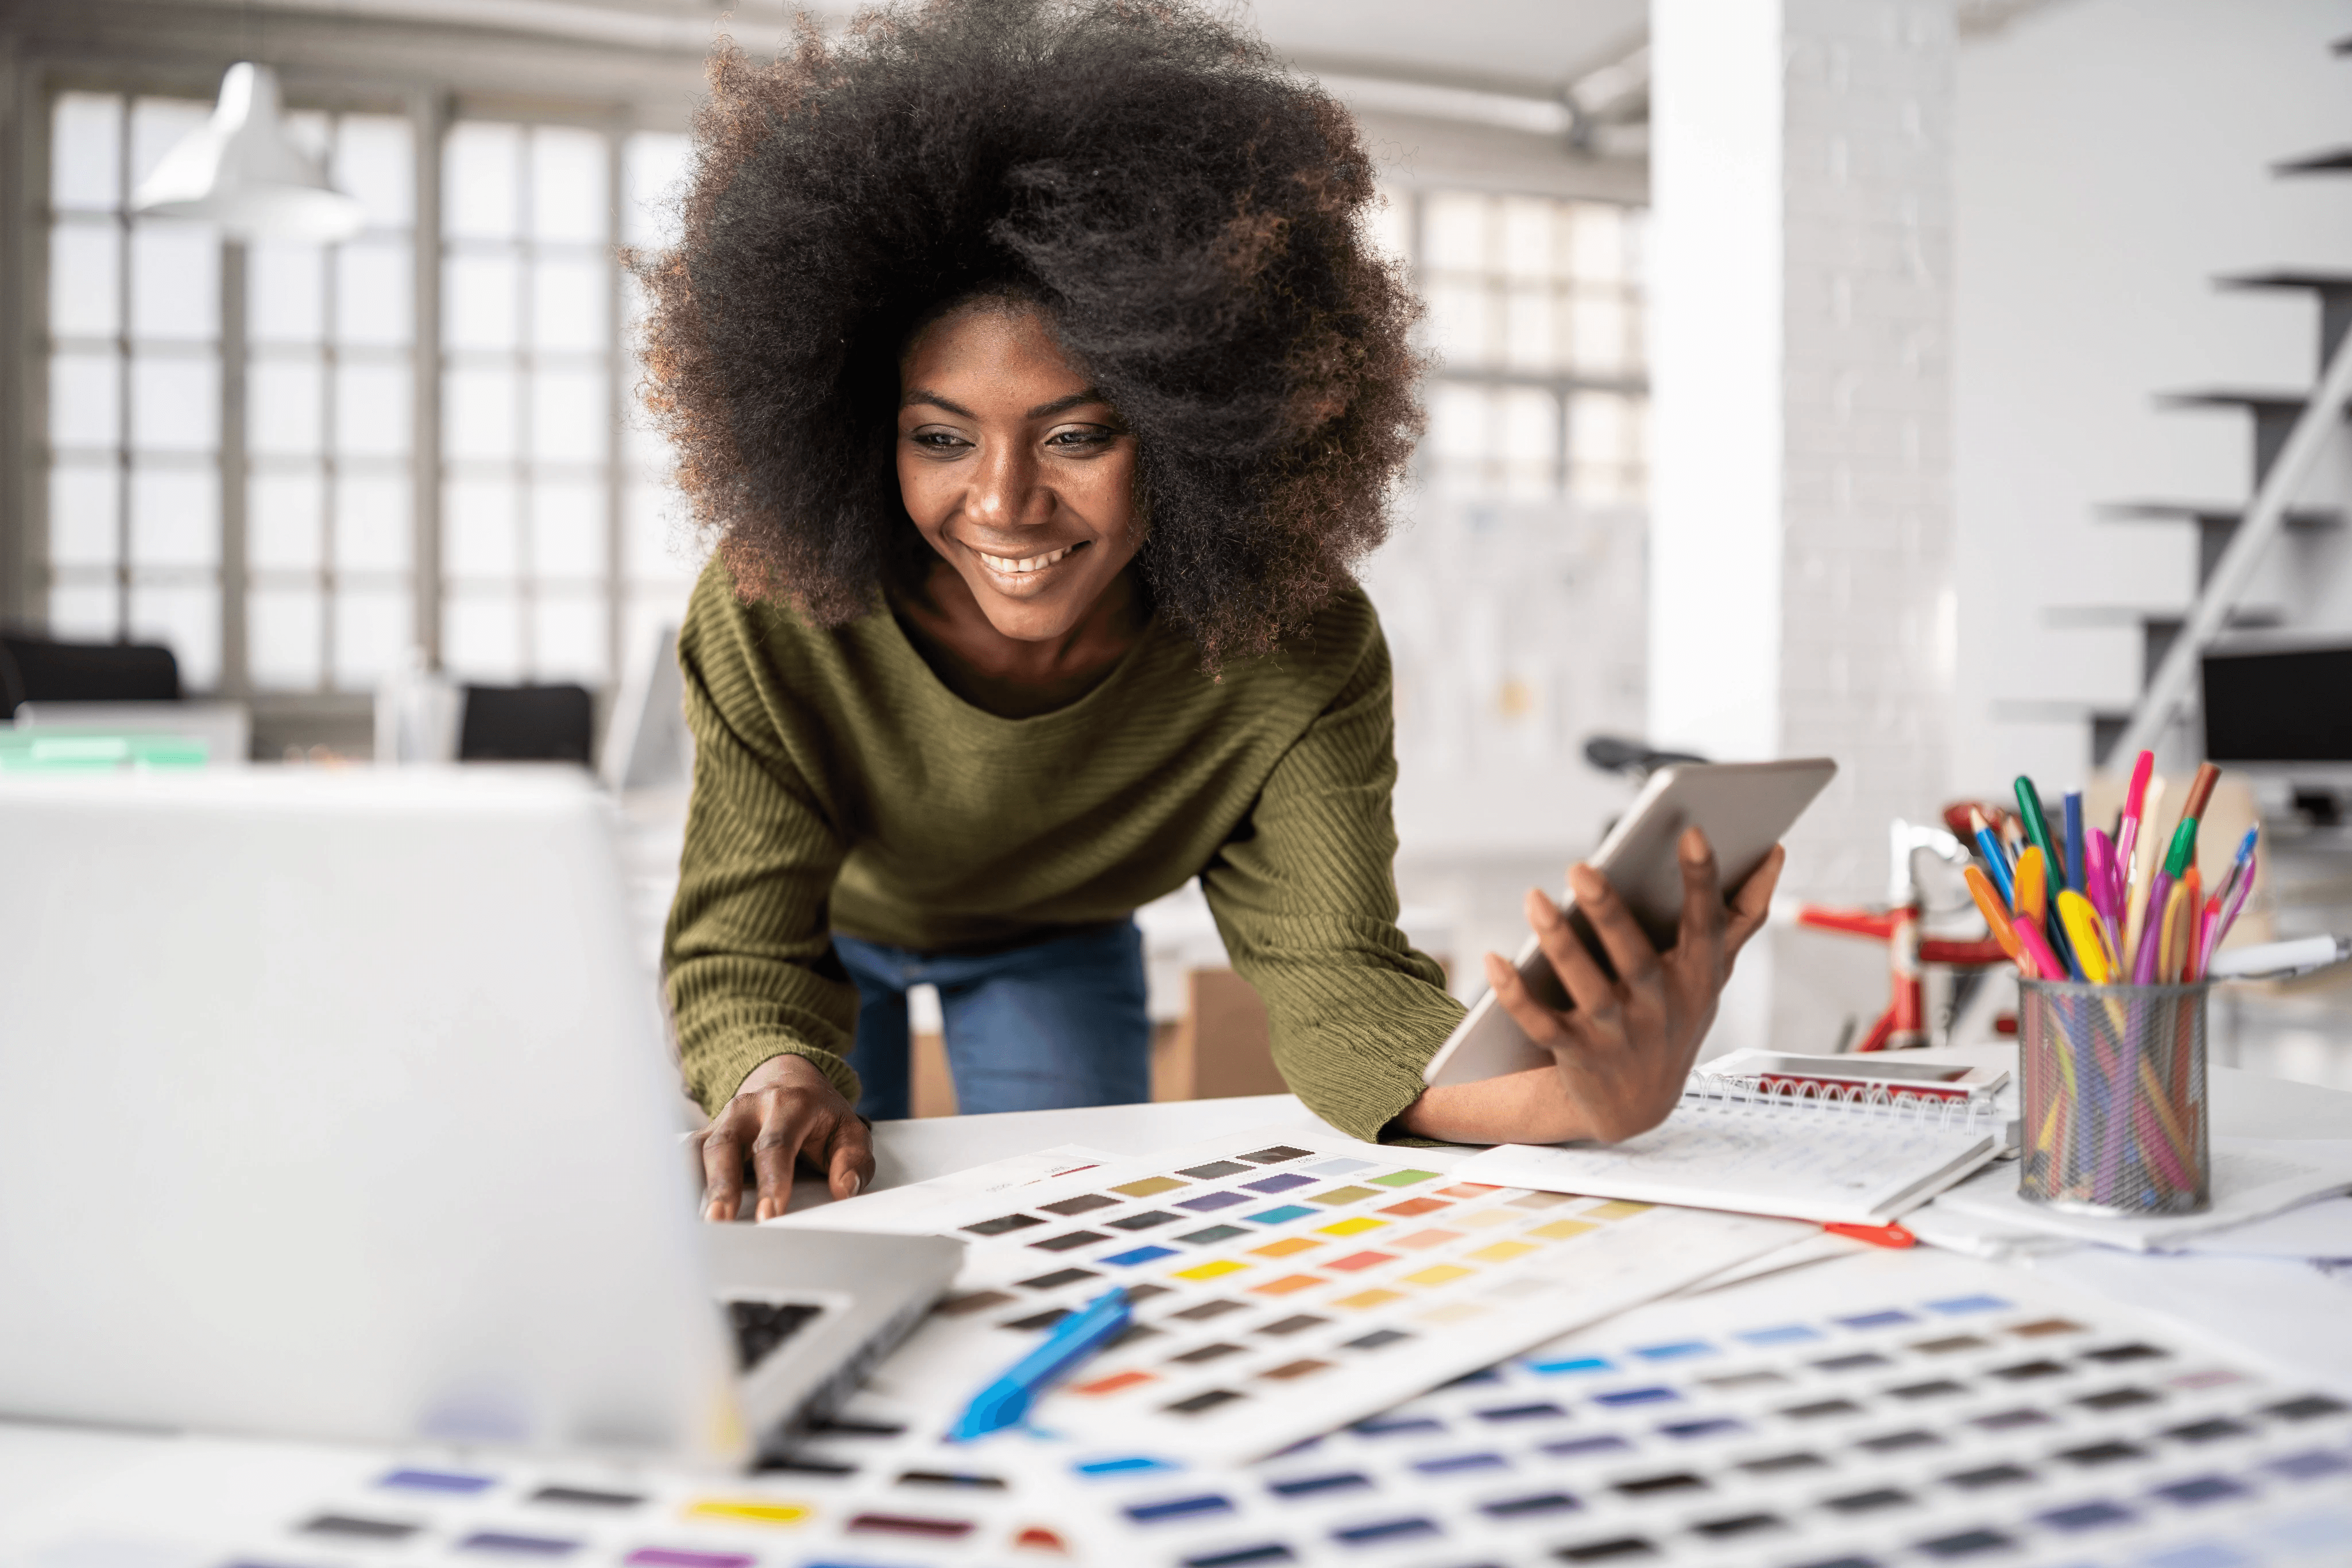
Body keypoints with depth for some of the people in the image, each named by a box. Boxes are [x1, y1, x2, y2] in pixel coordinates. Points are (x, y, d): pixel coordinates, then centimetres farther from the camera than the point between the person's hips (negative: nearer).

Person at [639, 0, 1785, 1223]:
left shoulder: (1298, 651, -35)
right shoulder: (773, 611, -38)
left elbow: (1332, 973, -40)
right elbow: (745, 947, -33)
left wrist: (1569, 1095, -62)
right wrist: (779, 1076, -59)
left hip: (1058, 944, 1)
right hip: (834, 929, -1)